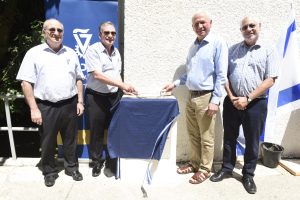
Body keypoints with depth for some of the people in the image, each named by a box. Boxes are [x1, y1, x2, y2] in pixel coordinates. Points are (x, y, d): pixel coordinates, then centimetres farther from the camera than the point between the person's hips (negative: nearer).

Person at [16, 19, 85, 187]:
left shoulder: (71, 53, 9)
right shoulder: (34, 53, -2)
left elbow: (78, 79, 13)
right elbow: (26, 82, -5)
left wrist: (80, 101, 6)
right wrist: (34, 109, -11)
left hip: (70, 105, 3)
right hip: (46, 107, -2)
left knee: (70, 140, 14)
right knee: (48, 142, 11)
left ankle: (72, 167, 33)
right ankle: (50, 172, 31)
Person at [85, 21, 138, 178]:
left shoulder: (116, 52, 12)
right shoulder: (93, 50, -9)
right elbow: (97, 75, -18)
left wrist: (123, 88, 5)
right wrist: (122, 84, -22)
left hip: (115, 96, 5)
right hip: (96, 97, -5)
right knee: (96, 132, 7)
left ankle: (111, 164, 24)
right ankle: (96, 162, 28)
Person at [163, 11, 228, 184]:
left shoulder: (218, 43, -8)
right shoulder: (194, 46, 14)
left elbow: (221, 75, -13)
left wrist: (215, 100, -17)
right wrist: (175, 84, 13)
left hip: (206, 97, -7)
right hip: (191, 96, 7)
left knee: (206, 137, 5)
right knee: (193, 135, 16)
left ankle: (205, 169, 21)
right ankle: (194, 163, 32)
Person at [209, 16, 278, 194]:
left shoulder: (267, 51, 0)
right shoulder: (233, 49, 8)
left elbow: (270, 80, -7)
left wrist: (247, 99, -14)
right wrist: (231, 97, -7)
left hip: (255, 104, -2)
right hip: (232, 102, 3)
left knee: (252, 141, 9)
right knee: (229, 138, 12)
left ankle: (248, 175, 27)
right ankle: (227, 168, 30)